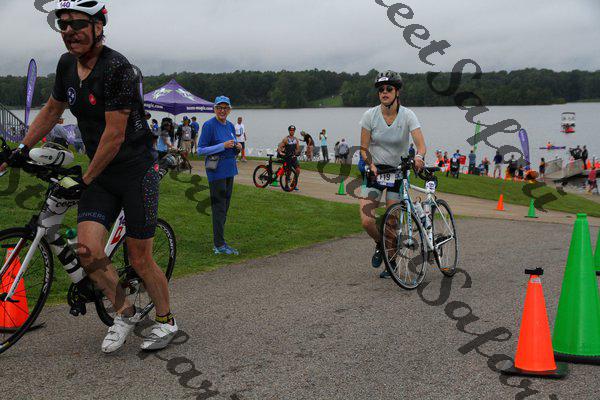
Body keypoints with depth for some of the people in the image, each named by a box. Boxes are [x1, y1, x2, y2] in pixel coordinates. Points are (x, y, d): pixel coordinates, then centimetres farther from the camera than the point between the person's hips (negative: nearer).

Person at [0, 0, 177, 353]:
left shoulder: (118, 68, -20)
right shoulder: (67, 65, 3)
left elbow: (115, 135, -21)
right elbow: (53, 110, 20)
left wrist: (85, 180, -14)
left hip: (137, 171, -6)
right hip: (100, 176, 6)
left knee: (140, 259, 1)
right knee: (88, 251, -10)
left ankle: (166, 320, 24)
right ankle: (125, 313, 13)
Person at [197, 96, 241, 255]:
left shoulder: (230, 126, 11)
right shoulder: (209, 125, -11)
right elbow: (201, 150, -14)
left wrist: (237, 147, -2)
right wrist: (223, 146, -21)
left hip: (229, 170, 8)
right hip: (216, 170, -8)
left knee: (225, 207, 10)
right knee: (219, 207, -5)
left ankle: (220, 242, 17)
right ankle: (219, 245, -1)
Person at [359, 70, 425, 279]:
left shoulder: (407, 115, -13)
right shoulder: (370, 115, -9)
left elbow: (421, 144, -24)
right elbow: (364, 149, -5)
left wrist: (419, 157, -46)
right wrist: (372, 166, -23)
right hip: (374, 170, 1)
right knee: (367, 221, -13)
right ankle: (379, 245, 21)